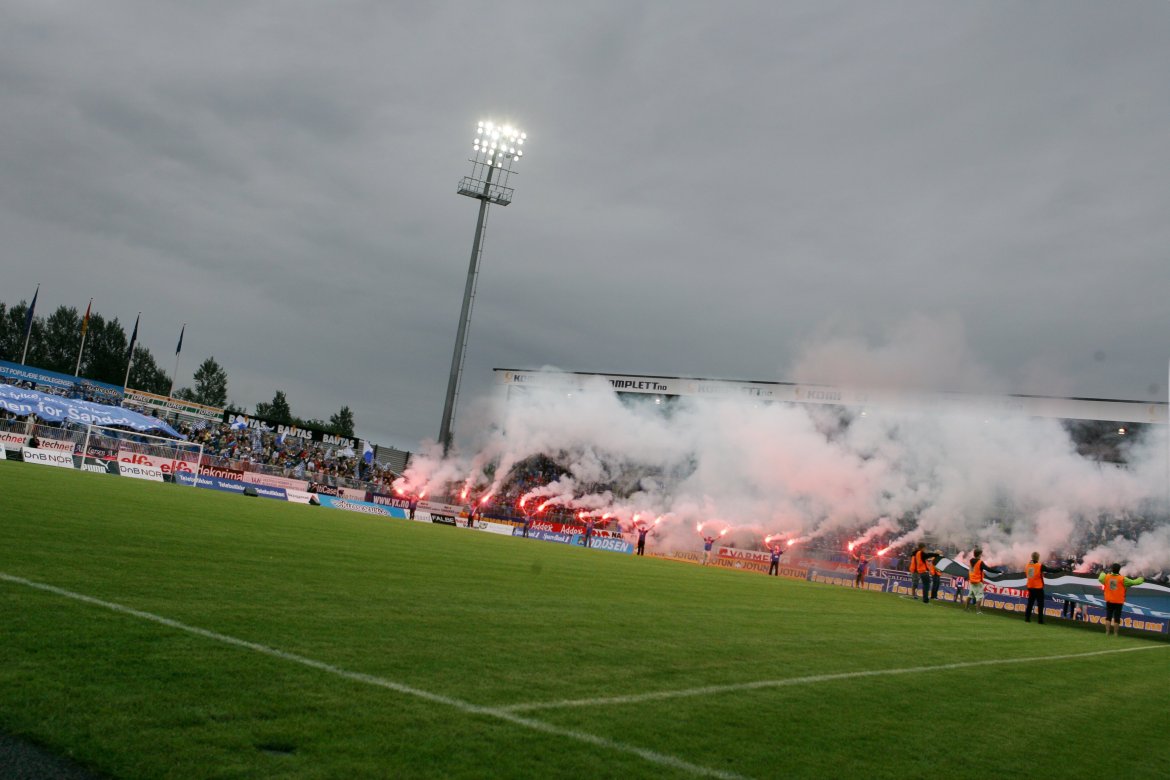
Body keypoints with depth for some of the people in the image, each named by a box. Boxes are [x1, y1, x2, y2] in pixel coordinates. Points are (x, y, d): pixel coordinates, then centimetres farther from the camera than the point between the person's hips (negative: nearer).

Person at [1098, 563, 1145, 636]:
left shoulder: (1106, 577, -3)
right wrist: (1141, 579, 16)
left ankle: (1107, 632, 4)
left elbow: (1100, 579, 19)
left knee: (1108, 617, 8)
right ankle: (1115, 633, 5)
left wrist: (1103, 573, 41)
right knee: (1117, 618, 3)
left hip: (1109, 601, 3)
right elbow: (1133, 582, -4)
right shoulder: (1122, 579, -12)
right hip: (1118, 602, -3)